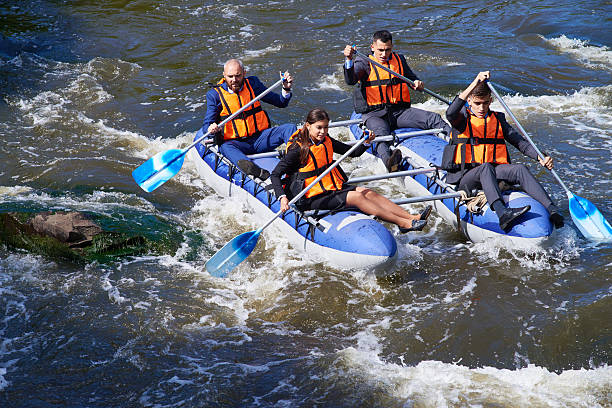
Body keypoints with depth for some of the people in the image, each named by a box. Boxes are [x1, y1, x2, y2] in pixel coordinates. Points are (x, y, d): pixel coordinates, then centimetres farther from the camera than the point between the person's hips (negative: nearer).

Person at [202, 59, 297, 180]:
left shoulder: (253, 83, 7)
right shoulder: (215, 95, 0)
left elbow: (281, 103, 13)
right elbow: (206, 126, -1)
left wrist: (286, 89, -8)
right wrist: (211, 129, -26)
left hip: (260, 137, 3)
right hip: (235, 142, -3)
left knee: (290, 128, -18)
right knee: (225, 148, -37)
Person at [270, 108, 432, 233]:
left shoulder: (326, 141, 6)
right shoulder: (298, 148, -16)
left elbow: (353, 152, 14)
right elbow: (275, 175, -18)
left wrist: (367, 142, -7)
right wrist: (282, 198, -33)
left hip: (333, 188, 8)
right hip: (313, 199, -8)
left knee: (368, 193, -11)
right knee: (356, 197, -23)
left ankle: (412, 217, -22)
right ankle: (403, 223, -28)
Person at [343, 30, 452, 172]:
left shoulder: (399, 60, 18)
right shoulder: (364, 63, 5)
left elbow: (412, 79, 23)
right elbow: (350, 80, -13)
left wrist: (418, 84, -3)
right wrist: (349, 59, -31)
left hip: (400, 111, 4)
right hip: (374, 114, -4)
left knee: (433, 118, -17)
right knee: (381, 134, -38)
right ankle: (388, 161, -66)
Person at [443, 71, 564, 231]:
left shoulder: (497, 120, 17)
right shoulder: (463, 118, 4)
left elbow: (520, 142, 9)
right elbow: (450, 113, -23)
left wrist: (540, 158, -11)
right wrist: (475, 83, -31)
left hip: (493, 173, 4)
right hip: (465, 177, -4)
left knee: (520, 169, -25)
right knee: (485, 167, -37)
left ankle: (552, 210, -42)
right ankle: (502, 213, -61)